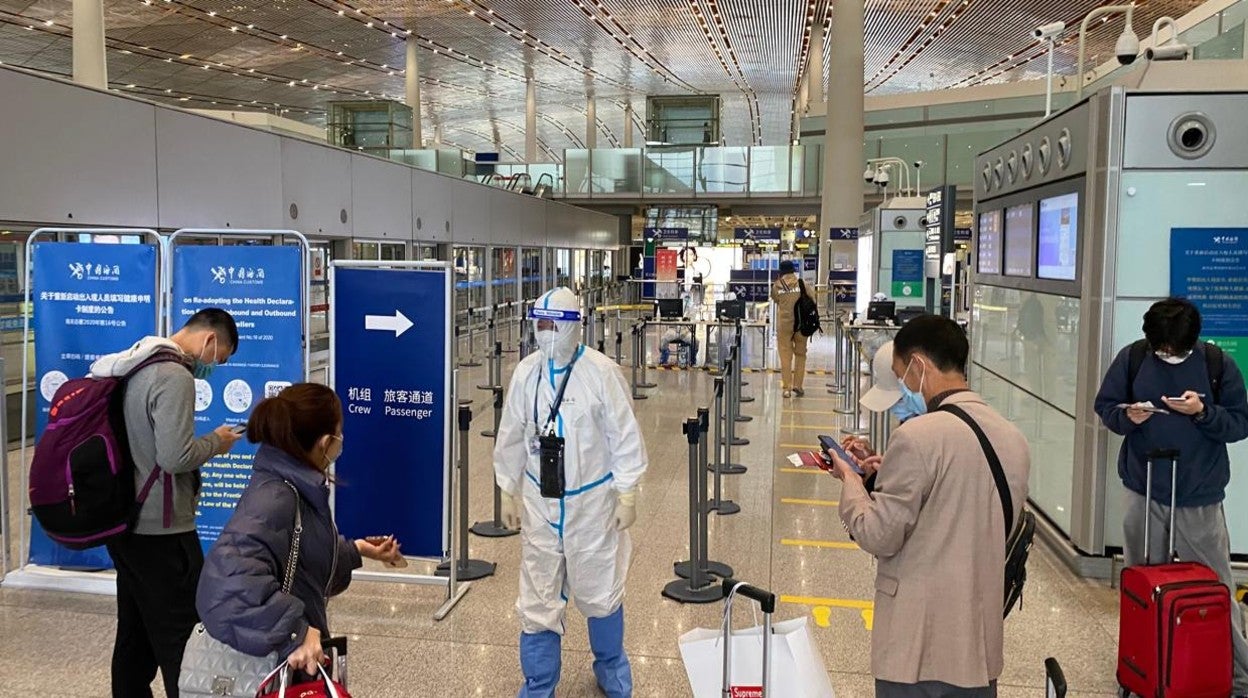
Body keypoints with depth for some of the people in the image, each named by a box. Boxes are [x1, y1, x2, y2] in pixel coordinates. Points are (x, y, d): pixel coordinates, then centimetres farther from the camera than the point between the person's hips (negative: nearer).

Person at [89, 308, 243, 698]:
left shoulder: (131, 366, 10)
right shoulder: (175, 377, -20)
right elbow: (175, 457, -24)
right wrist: (216, 442, -8)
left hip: (124, 523, 9)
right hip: (161, 530, -9)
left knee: (135, 633, 19)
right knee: (182, 638, 0)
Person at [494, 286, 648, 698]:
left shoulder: (601, 372, -14)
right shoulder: (526, 373, -3)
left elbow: (625, 436, -7)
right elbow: (512, 436, 6)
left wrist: (627, 494, -5)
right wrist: (508, 492, 10)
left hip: (592, 501, -2)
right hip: (539, 501, 2)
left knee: (600, 593, 12)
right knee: (537, 599, 8)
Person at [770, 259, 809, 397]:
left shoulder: (777, 286, -3)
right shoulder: (802, 283, -3)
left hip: (783, 324, 0)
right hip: (800, 323, 0)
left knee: (785, 355, 4)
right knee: (800, 354, 13)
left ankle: (786, 387, 2)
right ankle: (797, 385, 10)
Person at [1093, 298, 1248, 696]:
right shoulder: (1132, 358, -4)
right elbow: (1105, 406, 6)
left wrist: (1203, 412, -20)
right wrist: (1126, 416, -16)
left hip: (1200, 498, -2)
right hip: (1143, 493, 2)